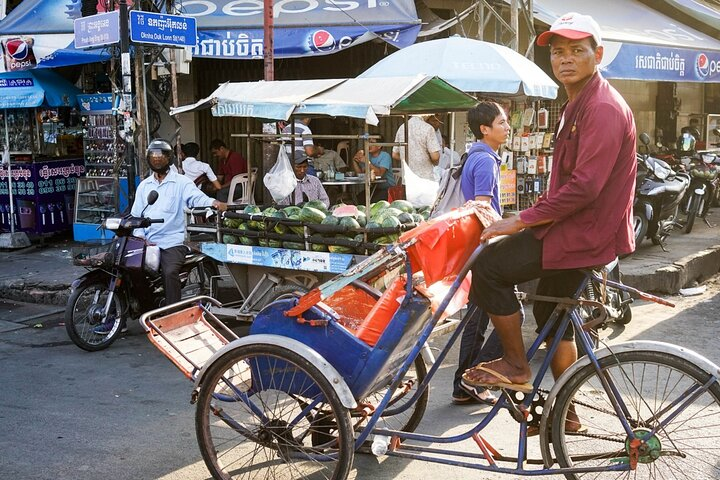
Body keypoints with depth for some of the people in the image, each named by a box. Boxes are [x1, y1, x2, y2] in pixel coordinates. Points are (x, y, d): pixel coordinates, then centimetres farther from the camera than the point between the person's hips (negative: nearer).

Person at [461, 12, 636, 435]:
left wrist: (522, 220, -23)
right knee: (553, 313, 19)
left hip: (587, 232, -11)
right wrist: (537, 212, 16)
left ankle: (516, 366, 0)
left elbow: (585, 186, -27)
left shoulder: (604, 108, -19)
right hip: (576, 226, 11)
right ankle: (565, 412, 32)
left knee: (489, 266, -14)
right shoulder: (578, 104, 16)